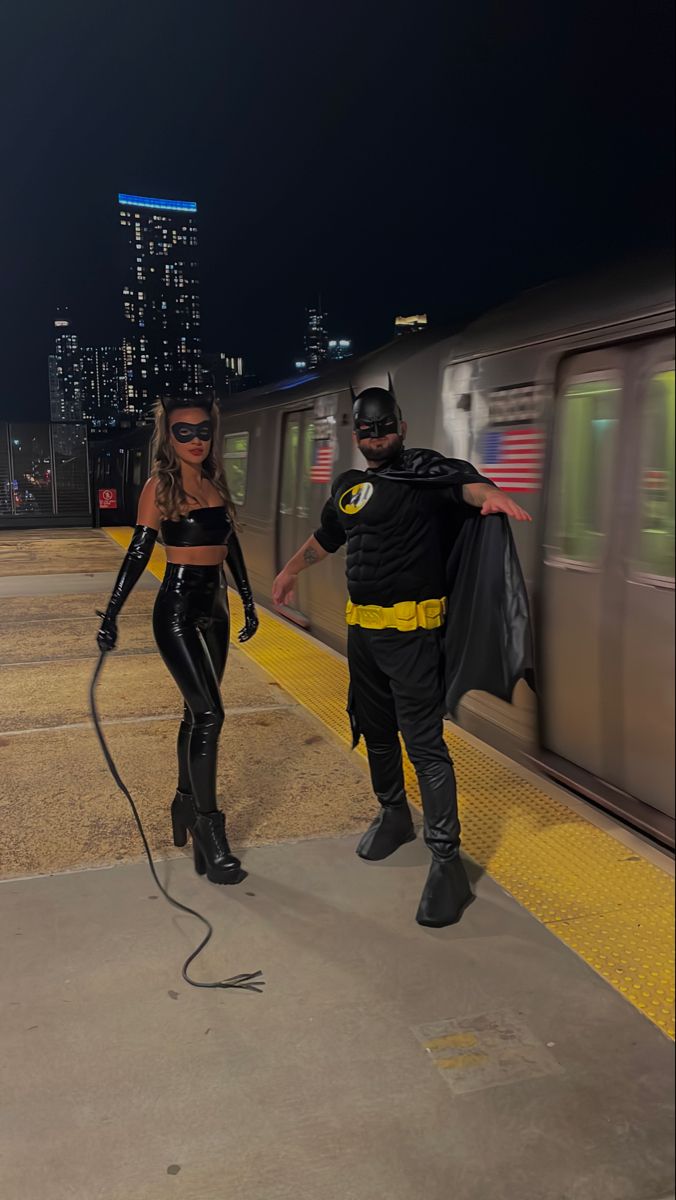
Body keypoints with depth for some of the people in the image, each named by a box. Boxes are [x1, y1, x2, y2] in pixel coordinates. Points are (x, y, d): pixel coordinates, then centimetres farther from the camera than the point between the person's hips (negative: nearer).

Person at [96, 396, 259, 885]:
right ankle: (209, 834, -4)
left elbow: (232, 546, 17)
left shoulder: (216, 483, 10)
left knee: (198, 711, 13)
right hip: (177, 609, -6)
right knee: (209, 713, -12)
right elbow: (139, 552, -9)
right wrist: (111, 615, -12)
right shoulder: (160, 485, -7)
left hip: (214, 608, 7)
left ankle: (186, 803, 29)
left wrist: (248, 602, 20)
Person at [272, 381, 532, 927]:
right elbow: (325, 537, 32)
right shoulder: (348, 487, 13)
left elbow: (462, 481, -30)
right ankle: (394, 815, 40)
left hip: (411, 630, -7)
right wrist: (292, 569, 40)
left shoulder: (422, 469, -8)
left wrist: (488, 493, -51)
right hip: (362, 629, 8)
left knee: (424, 742, -9)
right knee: (375, 729, 19)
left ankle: (447, 859, -2)